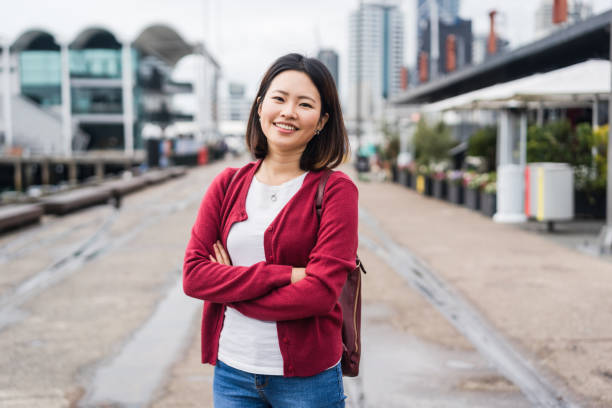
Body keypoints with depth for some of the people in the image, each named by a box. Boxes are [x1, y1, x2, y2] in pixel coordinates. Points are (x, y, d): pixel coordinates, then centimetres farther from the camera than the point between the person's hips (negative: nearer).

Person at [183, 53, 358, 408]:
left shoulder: (335, 190, -8)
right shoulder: (228, 185, 3)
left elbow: (322, 292, -17)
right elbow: (193, 274, -6)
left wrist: (232, 288, -10)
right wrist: (282, 275, -17)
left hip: (306, 377, -3)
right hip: (232, 370, 3)